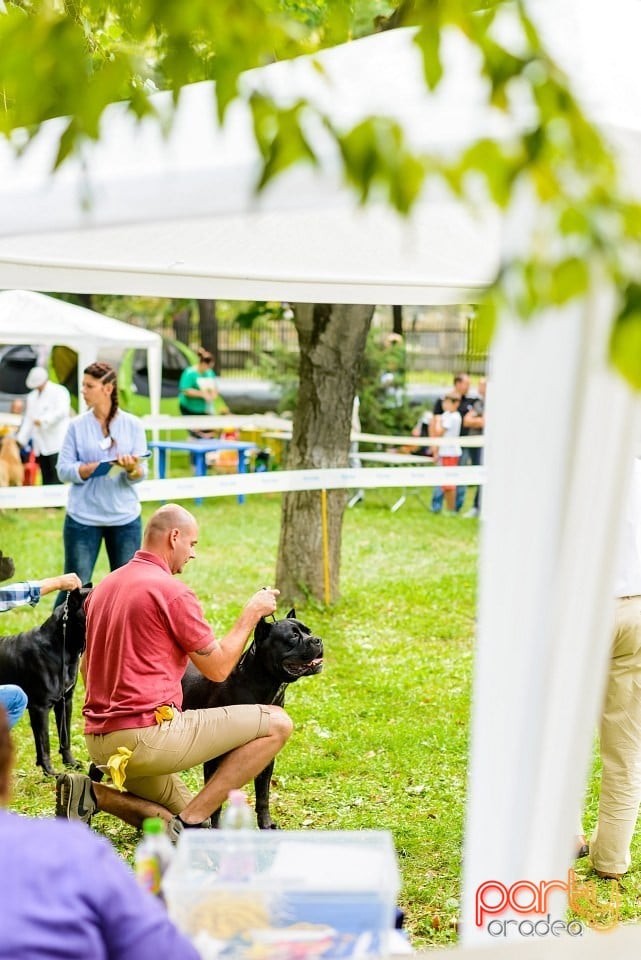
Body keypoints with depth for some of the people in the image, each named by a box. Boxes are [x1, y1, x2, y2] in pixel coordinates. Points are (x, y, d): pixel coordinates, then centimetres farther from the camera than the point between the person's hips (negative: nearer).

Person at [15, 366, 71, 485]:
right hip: (40, 447, 6)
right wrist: (20, 439, 12)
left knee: (56, 480, -11)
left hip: (56, 445, -6)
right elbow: (28, 420, 20)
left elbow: (62, 411, -14)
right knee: (46, 480, 4)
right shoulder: (32, 397, 22)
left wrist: (43, 421, -20)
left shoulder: (59, 391, 0)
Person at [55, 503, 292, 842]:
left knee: (170, 820, 26)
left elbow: (86, 668, 23)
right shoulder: (172, 591, -11)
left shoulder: (103, 587, 15)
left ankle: (92, 793, 3)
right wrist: (251, 614, 6)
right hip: (150, 732, -9)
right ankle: (190, 823, -9)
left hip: (99, 740, 9)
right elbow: (218, 668, -5)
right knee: (276, 723, -6)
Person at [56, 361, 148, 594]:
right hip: (83, 517, -1)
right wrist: (99, 466, -18)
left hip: (125, 517, 1)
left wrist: (132, 469, -26)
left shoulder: (132, 425, 0)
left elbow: (141, 473, -2)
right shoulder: (77, 426, 0)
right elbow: (63, 470, -5)